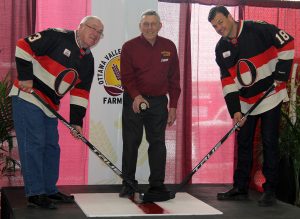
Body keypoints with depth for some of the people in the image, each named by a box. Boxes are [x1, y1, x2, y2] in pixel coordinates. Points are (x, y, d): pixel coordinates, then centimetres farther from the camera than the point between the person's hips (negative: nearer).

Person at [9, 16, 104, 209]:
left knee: (51, 146, 12)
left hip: (50, 106, 8)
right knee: (33, 144, -9)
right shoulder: (57, 37, -12)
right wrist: (25, 77, -18)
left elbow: (81, 92, 10)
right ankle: (35, 194, -5)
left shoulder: (88, 61, 10)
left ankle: (49, 190, 25)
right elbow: (24, 46, -16)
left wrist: (76, 121, 3)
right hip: (27, 97, -8)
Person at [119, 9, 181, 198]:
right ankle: (128, 185, 9)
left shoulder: (169, 47, 5)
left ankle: (157, 184, 13)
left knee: (158, 143, 5)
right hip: (134, 101, -2)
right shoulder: (130, 47, -2)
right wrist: (136, 96, -23)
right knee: (131, 143, 0)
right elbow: (126, 76, -7)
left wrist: (173, 106, 4)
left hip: (159, 101, 2)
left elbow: (174, 78, 7)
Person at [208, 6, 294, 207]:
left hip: (271, 95, -5)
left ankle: (270, 190, 6)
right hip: (246, 102, 6)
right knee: (243, 143, 9)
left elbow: (287, 43, -13)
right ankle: (240, 188, 19)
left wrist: (281, 72, -16)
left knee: (269, 142, -3)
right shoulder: (221, 49, 3)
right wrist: (235, 110, -9)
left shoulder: (257, 29, -14)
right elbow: (228, 81, 0)